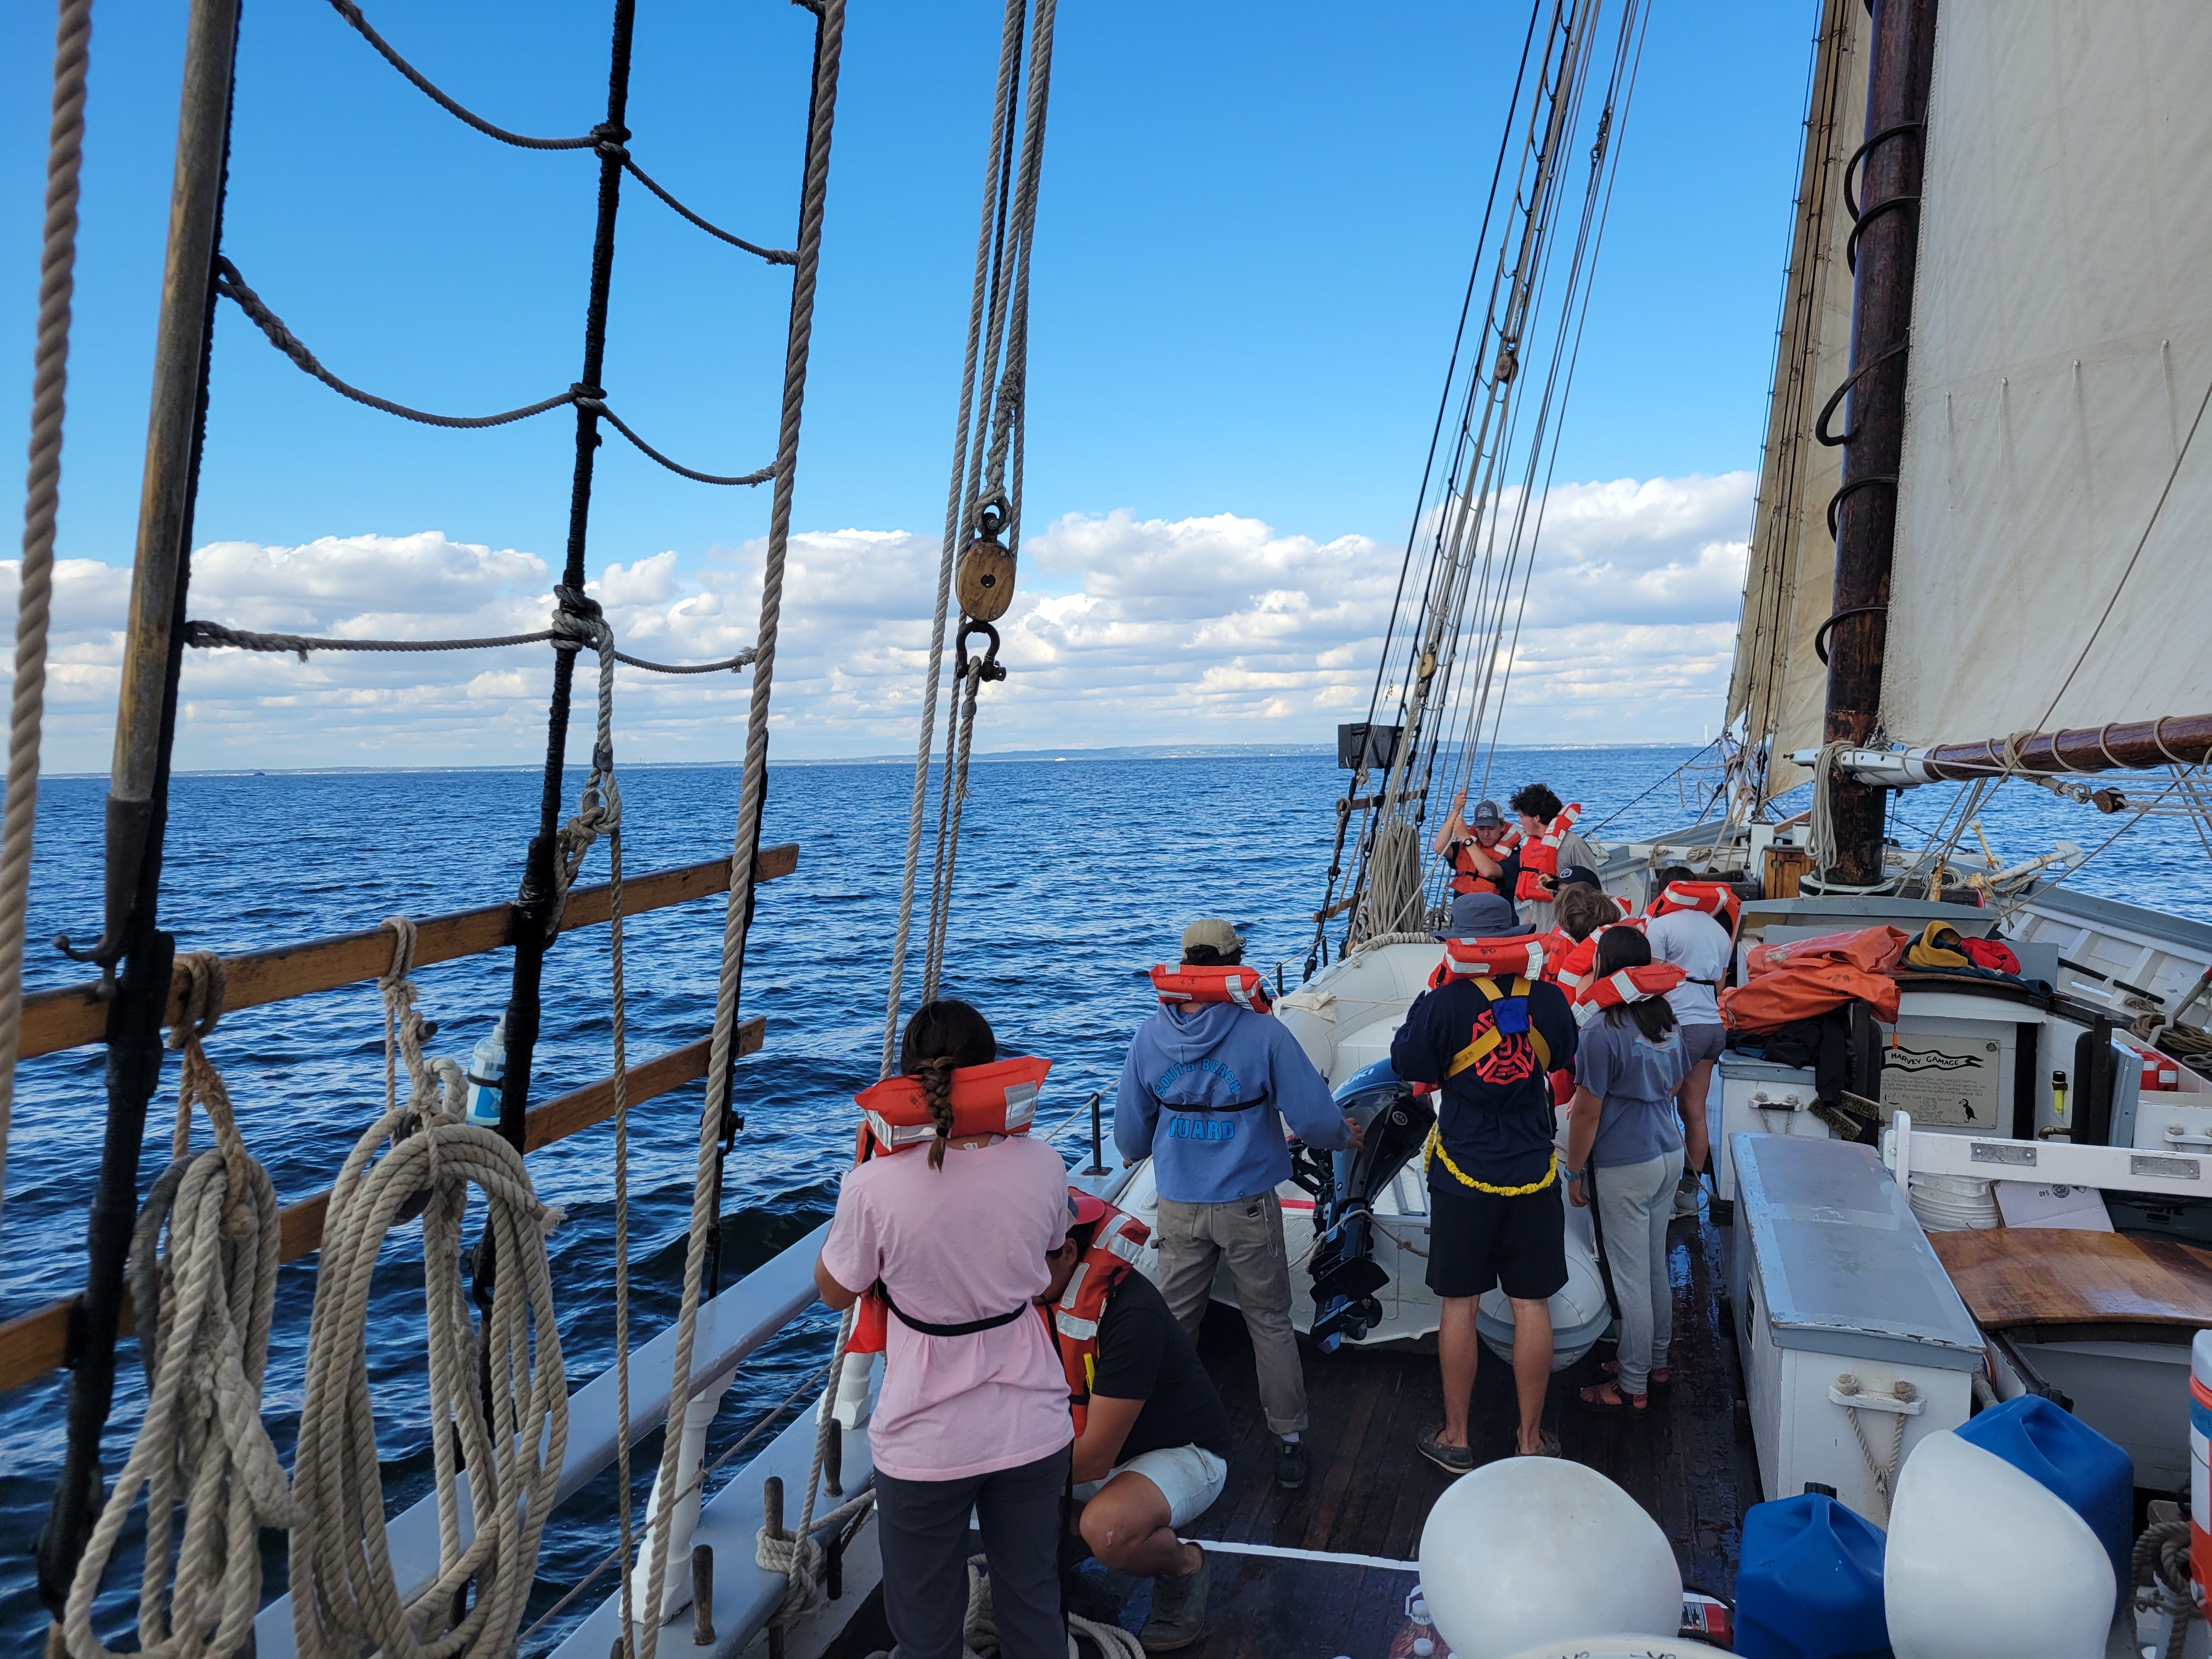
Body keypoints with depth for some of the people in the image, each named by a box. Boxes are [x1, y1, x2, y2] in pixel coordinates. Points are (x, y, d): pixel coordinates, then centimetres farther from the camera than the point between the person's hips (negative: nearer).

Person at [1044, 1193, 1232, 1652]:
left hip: (1183, 1454, -7)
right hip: (1097, 1444, 7)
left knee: (1107, 1530, -36)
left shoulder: (1130, 1315, -32)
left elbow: (1095, 1459, -30)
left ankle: (1182, 1567, -4)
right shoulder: (1044, 1296, -10)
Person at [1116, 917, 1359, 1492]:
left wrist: (1143, 1152, 28)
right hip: (1249, 1206, -2)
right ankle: (1288, 1440, 21)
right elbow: (1313, 1118, -13)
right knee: (1270, 1323, 13)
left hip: (1179, 1207, 2)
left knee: (1173, 1322, 17)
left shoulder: (1149, 1037, -6)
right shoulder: (1262, 1033, -15)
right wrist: (1344, 1136, 10)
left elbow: (1130, 1136, 4)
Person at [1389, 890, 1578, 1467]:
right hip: (1533, 1175, 3)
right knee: (1532, 1305, 11)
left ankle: (1455, 1438, 19)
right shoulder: (1548, 1000, -4)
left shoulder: (1445, 1004, -16)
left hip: (1463, 1178, -3)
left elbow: (1407, 1065, -4)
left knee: (1459, 1306, 8)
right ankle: (1531, 1439, 21)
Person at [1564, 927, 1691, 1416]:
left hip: (1625, 1167, -8)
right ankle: (1655, 1361, 34)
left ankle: (1632, 1388, 13)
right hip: (1669, 1155, 8)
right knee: (1656, 1267, 20)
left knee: (1630, 1279, 3)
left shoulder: (1602, 1032, -21)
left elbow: (1587, 1112, -17)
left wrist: (1575, 1173, -7)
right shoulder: (1667, 1022, 2)